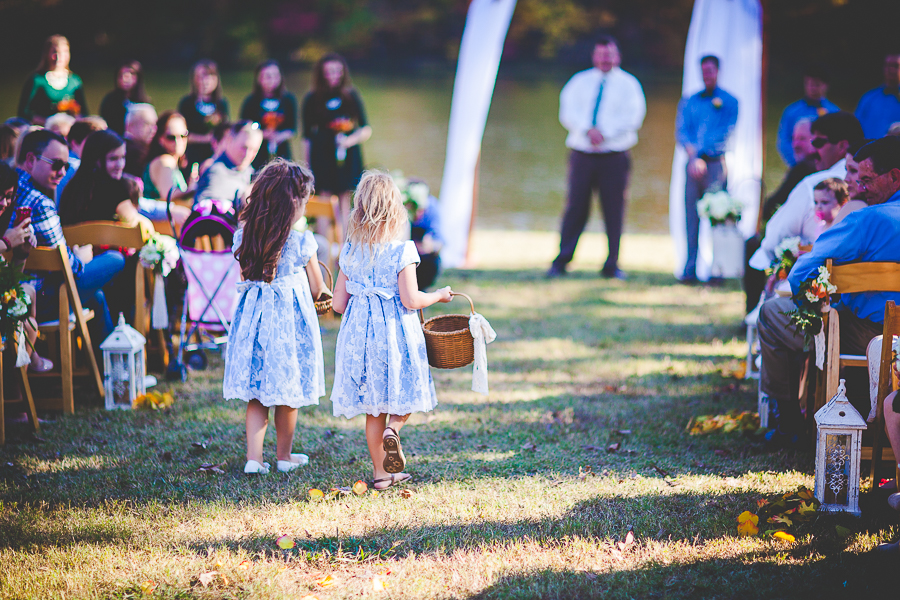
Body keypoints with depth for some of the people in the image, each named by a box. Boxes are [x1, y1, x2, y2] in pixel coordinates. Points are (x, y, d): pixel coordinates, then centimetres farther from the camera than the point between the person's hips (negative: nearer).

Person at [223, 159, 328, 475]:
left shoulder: (244, 236, -3)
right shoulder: (302, 242, -14)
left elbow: (244, 279, 10)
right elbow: (317, 289, -4)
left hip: (254, 315, 4)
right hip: (291, 319, -4)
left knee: (256, 393, 10)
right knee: (288, 391, 11)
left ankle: (254, 457, 4)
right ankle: (284, 455, 24)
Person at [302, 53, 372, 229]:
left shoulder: (351, 96, 6)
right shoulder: (312, 99, 4)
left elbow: (366, 129, 6)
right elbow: (307, 136, 7)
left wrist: (352, 139, -13)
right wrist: (307, 163, 2)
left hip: (347, 154, 1)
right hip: (321, 154, -1)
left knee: (344, 201, 1)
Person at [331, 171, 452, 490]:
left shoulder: (350, 251, 1)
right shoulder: (401, 250, -11)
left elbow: (338, 304, 4)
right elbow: (411, 300, -15)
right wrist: (438, 295, 3)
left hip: (360, 331, 4)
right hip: (396, 332, -4)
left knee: (373, 408, 12)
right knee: (404, 392, 14)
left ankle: (381, 472, 15)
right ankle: (393, 428, -17)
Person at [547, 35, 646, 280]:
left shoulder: (628, 84, 8)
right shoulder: (579, 82, 13)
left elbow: (632, 117, -4)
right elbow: (568, 112, 2)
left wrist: (605, 132, -17)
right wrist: (588, 130, -16)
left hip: (614, 156, -1)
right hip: (582, 154, 1)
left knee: (614, 210, -2)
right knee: (575, 206, -3)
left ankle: (612, 265, 4)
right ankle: (561, 262, 1)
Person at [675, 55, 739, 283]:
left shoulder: (728, 101, 6)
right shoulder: (689, 102, 16)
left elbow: (725, 132, -4)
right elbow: (681, 131, 6)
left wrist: (701, 154, -11)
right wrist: (693, 156, -11)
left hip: (716, 163, -3)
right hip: (694, 162, 3)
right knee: (692, 216, 0)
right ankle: (690, 269, 0)